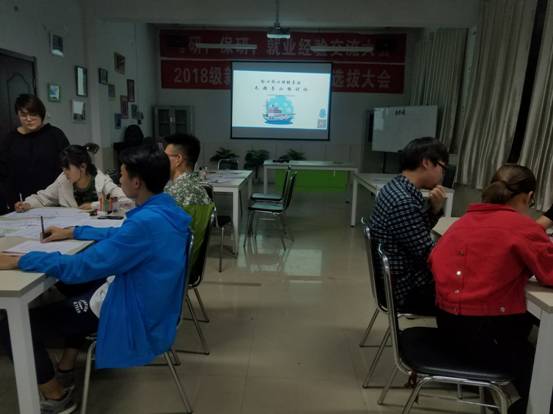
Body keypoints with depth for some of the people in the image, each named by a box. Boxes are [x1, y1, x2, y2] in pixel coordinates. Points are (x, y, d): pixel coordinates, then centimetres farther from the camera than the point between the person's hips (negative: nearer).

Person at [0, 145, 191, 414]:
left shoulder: (146, 222, -31)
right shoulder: (164, 208, -2)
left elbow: (79, 268, -28)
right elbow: (118, 235, 16)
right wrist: (73, 233, 16)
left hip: (132, 312, -9)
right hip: (146, 300, 9)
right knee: (74, 291, 33)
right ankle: (68, 362, 37)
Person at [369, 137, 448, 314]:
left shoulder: (395, 187, 3)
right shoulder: (404, 202, -27)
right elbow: (429, 257, -21)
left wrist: (435, 209, -6)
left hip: (402, 279, 9)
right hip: (408, 291, -9)